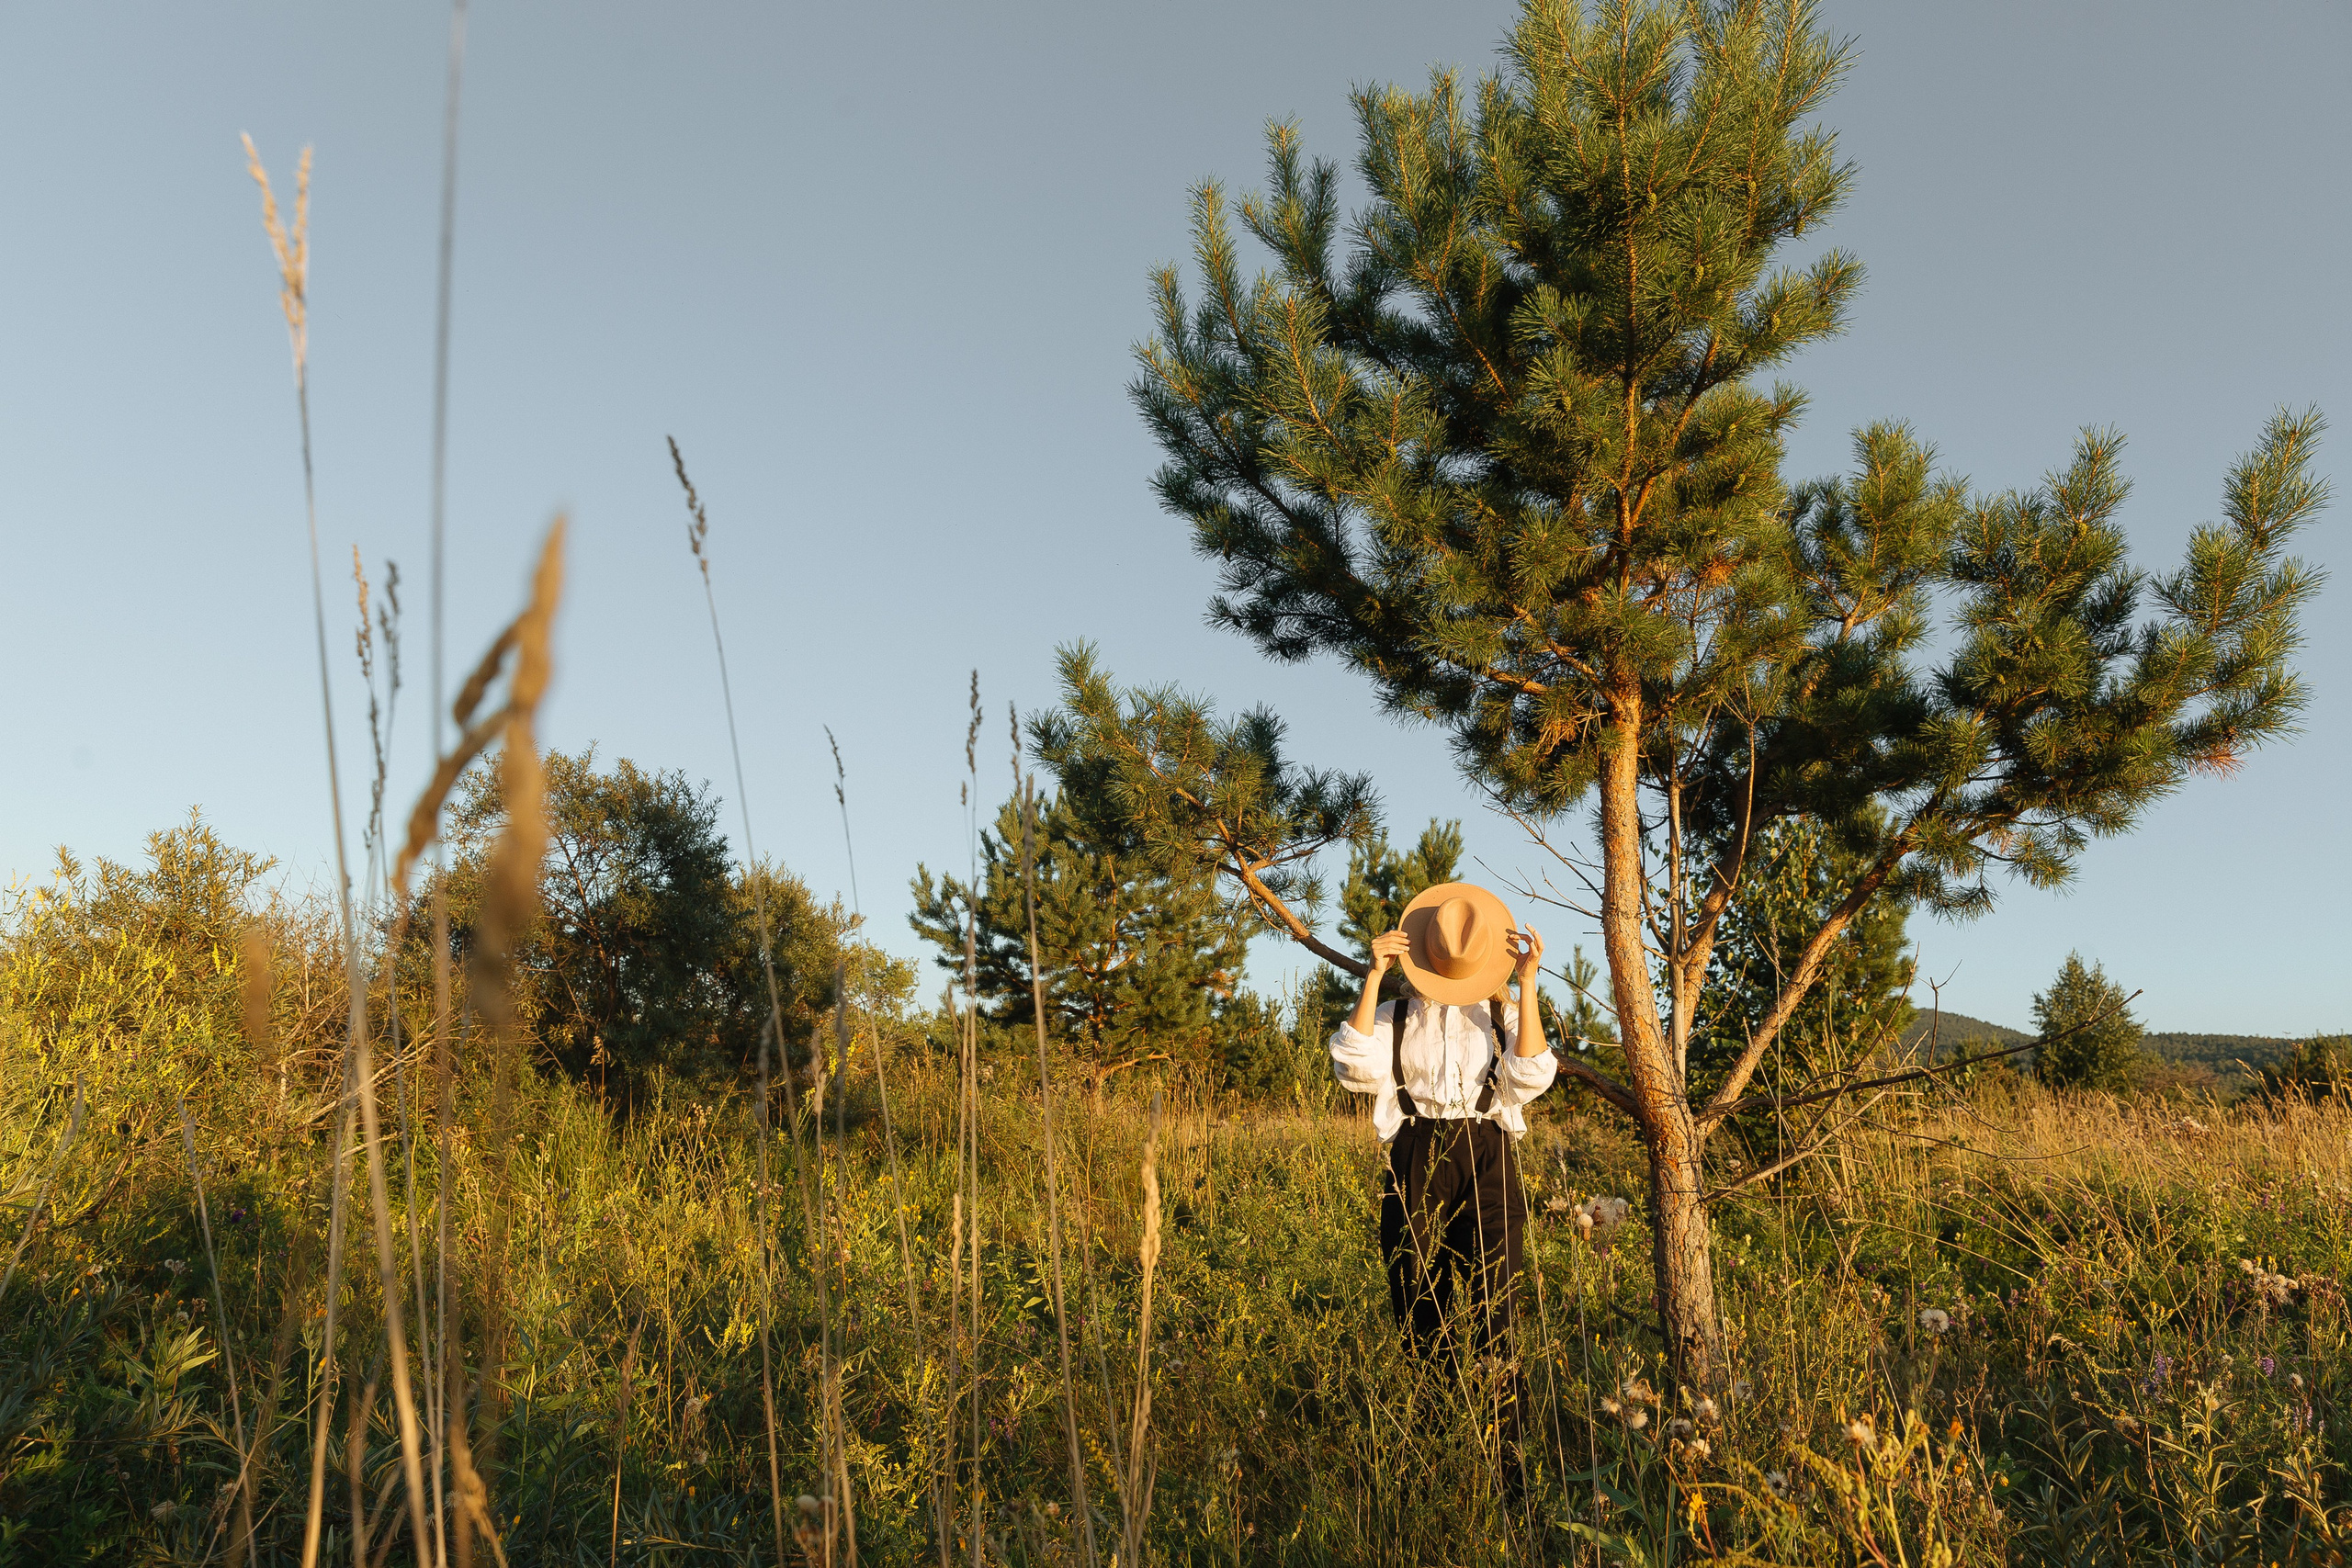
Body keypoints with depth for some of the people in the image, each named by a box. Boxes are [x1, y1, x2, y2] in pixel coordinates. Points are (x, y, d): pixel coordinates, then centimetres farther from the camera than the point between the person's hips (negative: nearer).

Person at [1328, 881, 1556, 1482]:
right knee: (1417, 1315, 3)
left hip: (1487, 1161, -1)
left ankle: (1503, 1466, -3)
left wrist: (1527, 985, -9)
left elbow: (1530, 1077, -6)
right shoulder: (1395, 1014, 13)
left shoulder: (1504, 1014, 14)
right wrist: (1372, 979, -10)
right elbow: (1357, 1068, -7)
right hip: (1416, 1160, 1)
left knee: (1489, 1318, -9)